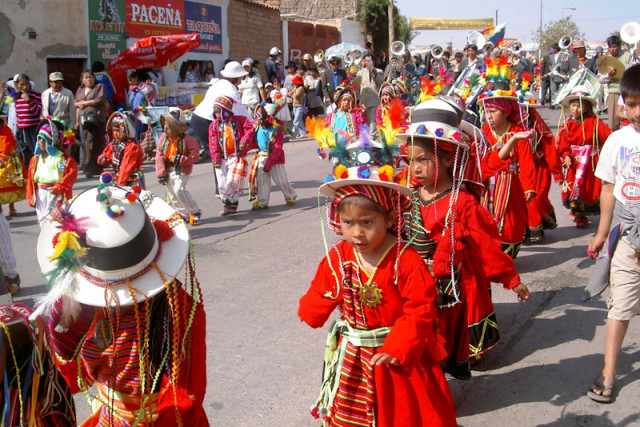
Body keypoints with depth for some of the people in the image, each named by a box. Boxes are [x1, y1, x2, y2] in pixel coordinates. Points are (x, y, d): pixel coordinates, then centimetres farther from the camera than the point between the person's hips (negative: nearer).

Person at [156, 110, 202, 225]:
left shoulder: (187, 140, -15)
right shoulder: (163, 138, -2)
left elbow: (195, 156, -13)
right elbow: (159, 156, -1)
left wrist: (179, 159, -22)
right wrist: (161, 174, -5)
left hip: (181, 170, -6)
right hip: (168, 170, 6)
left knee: (179, 190, -19)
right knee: (171, 193, 8)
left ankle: (195, 211, -2)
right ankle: (183, 214, 22)